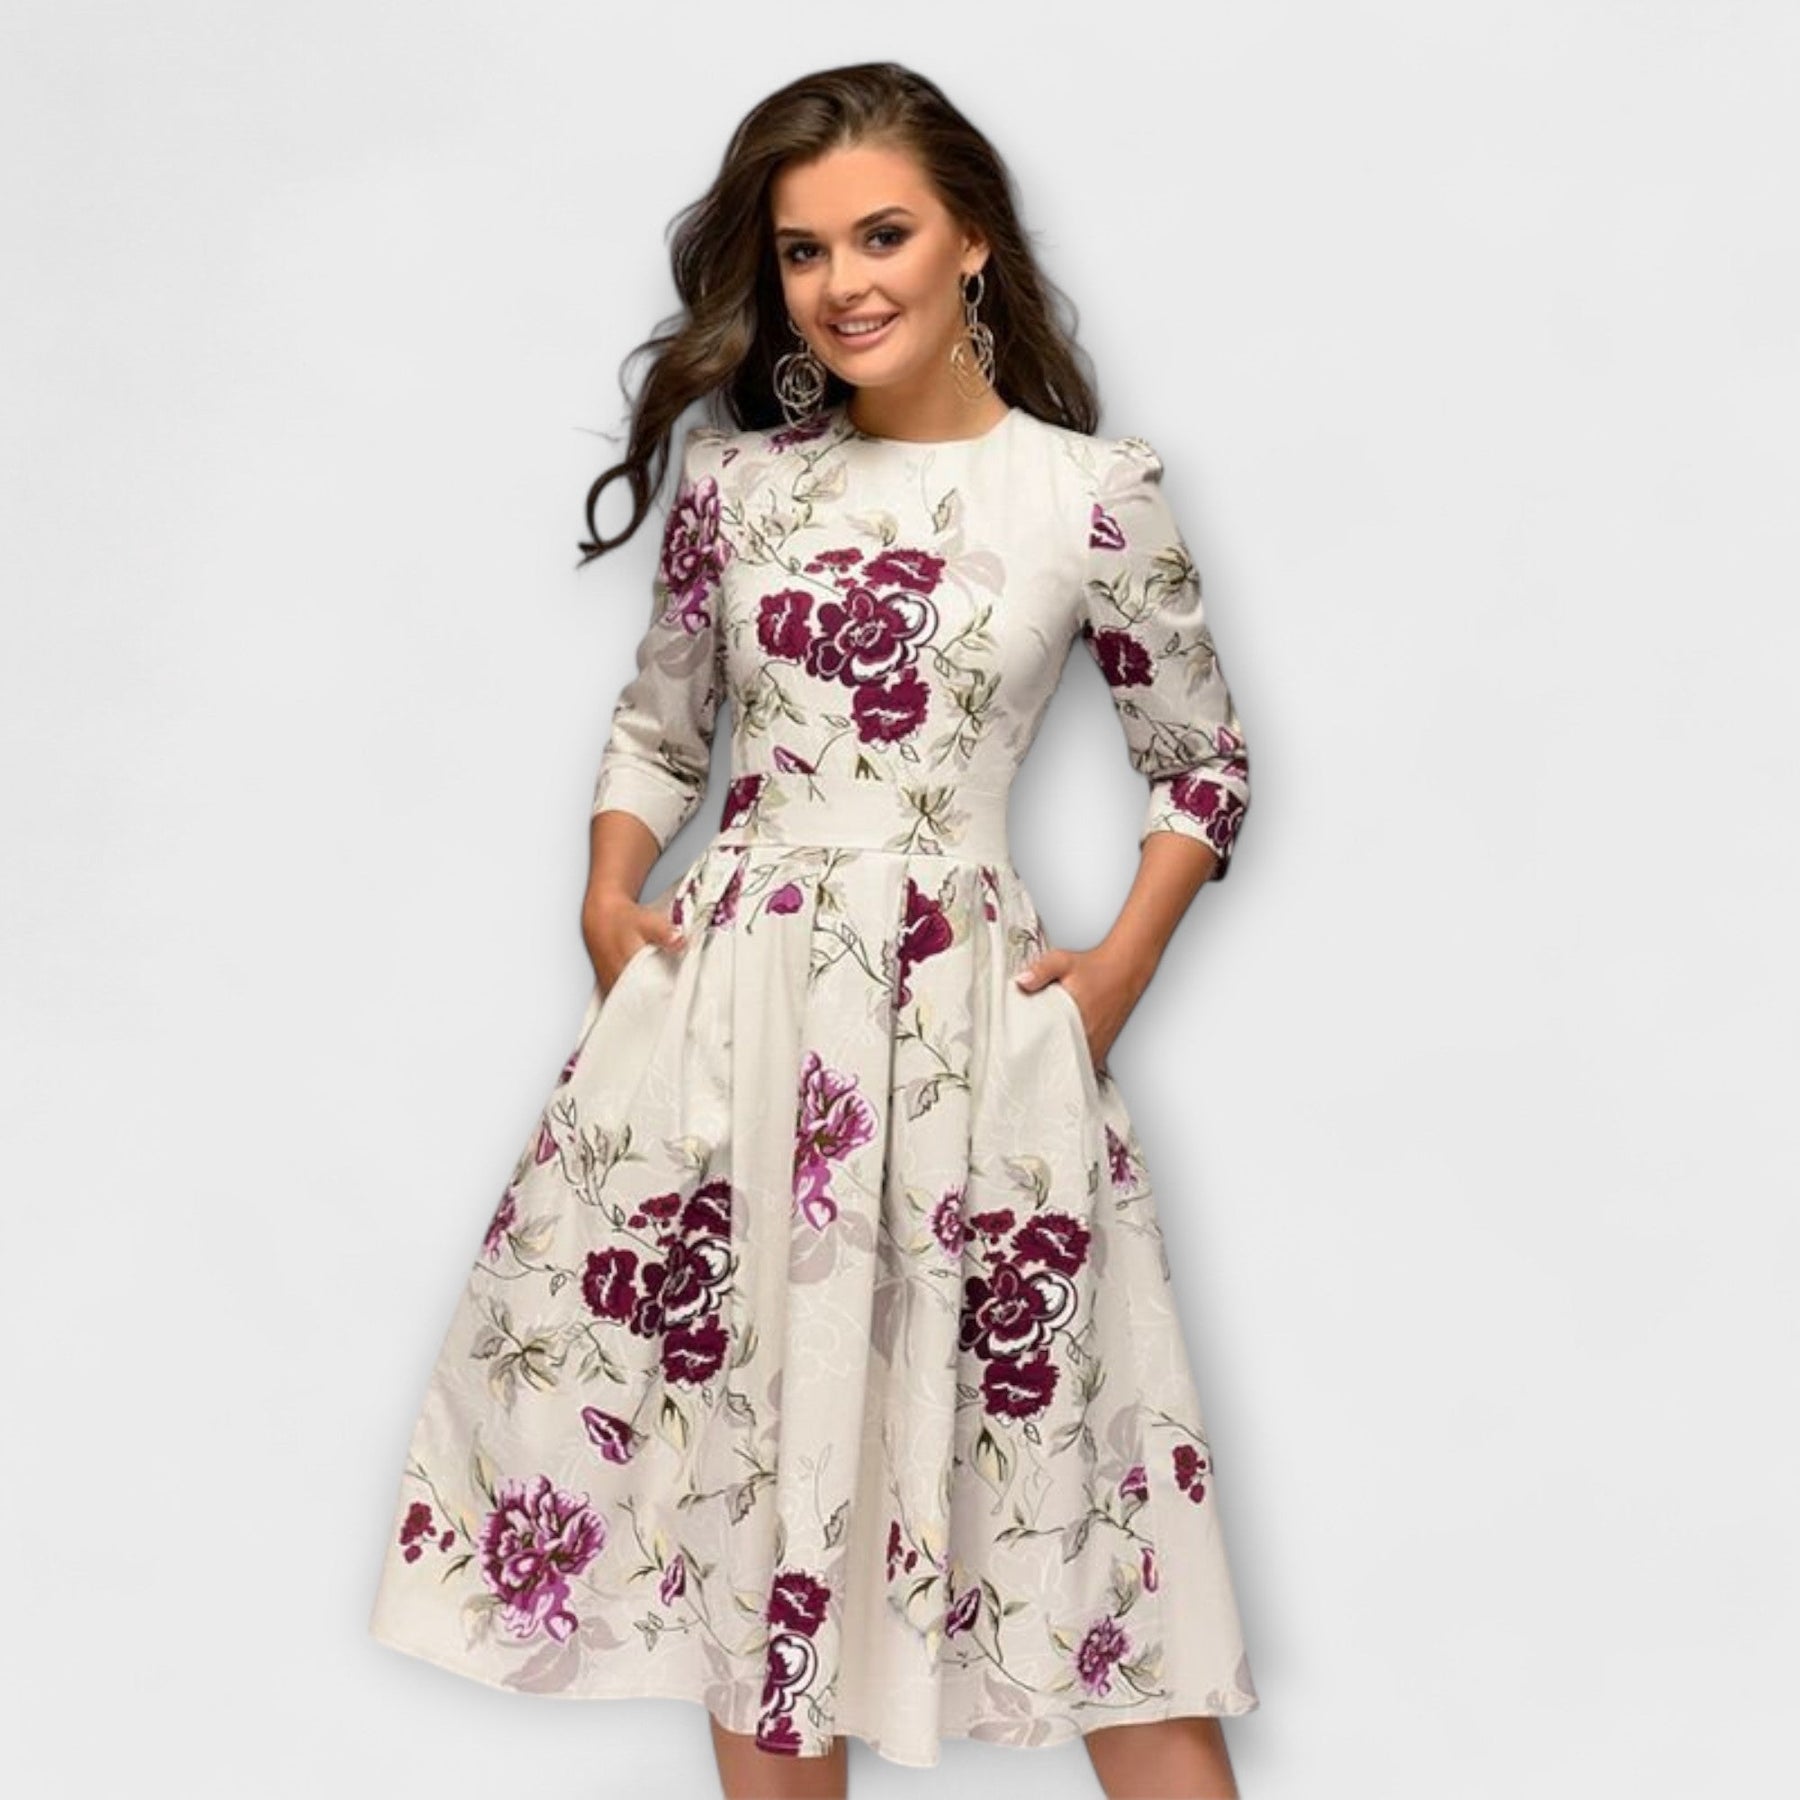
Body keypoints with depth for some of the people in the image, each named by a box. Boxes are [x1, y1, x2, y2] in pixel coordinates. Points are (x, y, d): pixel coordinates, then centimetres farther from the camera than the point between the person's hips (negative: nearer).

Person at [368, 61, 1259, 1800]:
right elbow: (656, 722, 17)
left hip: (968, 1010, -2)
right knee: (743, 1417, 8)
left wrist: (1117, 971, 0)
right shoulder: (736, 477, 6)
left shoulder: (1096, 494, -1)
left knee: (1053, 1439, 1)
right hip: (727, 990, 3)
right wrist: (609, 897, 2)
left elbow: (1203, 765, 8)